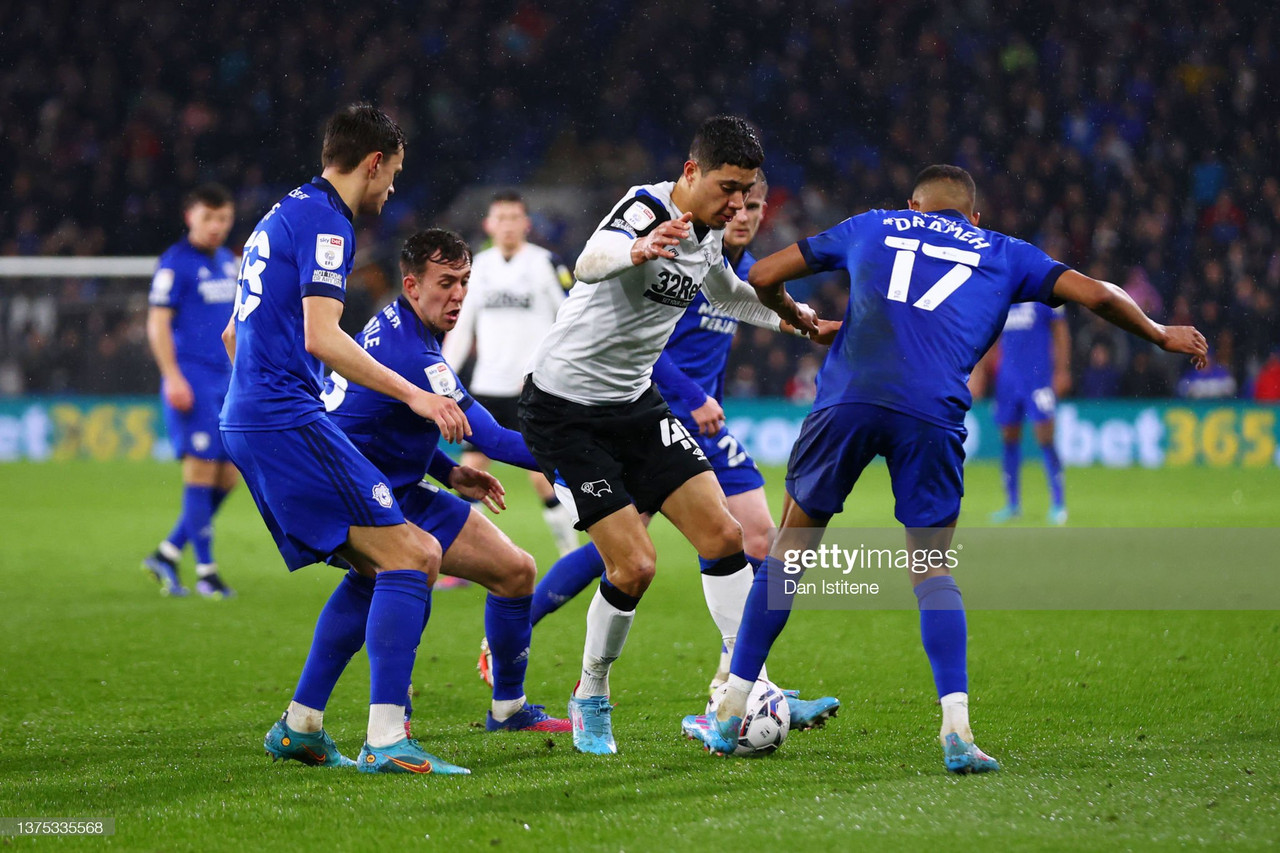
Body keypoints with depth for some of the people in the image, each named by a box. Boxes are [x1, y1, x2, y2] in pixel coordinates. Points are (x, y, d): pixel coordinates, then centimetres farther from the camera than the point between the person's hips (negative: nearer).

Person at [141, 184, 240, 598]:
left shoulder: (228, 261, 15)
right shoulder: (175, 262, -7)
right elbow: (157, 323, -10)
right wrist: (173, 378, -17)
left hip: (224, 380, 8)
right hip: (191, 378, -8)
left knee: (229, 475, 5)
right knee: (201, 468, -8)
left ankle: (167, 554, 15)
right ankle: (206, 571, -3)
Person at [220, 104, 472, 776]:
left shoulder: (282, 216, 23)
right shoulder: (325, 222, -9)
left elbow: (234, 334, 31)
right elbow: (321, 337, -21)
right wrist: (412, 394, -19)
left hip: (247, 419, 10)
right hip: (288, 419, -10)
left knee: (374, 568, 14)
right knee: (408, 560, -14)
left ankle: (299, 726, 13)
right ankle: (385, 741, -22)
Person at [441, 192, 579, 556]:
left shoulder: (546, 264, -3)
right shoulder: (479, 267, 10)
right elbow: (461, 326, 16)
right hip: (487, 387, 4)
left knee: (541, 476, -8)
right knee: (470, 470, -4)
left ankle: (571, 554, 8)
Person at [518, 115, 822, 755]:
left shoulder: (708, 233, 4)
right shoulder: (647, 210, -23)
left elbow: (727, 292, 28)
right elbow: (589, 263, -47)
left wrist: (792, 318, 29)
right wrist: (637, 250, -67)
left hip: (635, 402, 8)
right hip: (564, 408, -8)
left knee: (722, 536, -4)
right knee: (634, 565, -12)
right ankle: (591, 698, 12)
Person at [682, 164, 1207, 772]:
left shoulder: (873, 227, 28)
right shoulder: (1005, 255, 25)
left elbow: (763, 277, 29)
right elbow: (1096, 295, 19)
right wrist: (1161, 336, 36)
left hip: (848, 397, 1)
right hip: (932, 414, 0)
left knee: (793, 544, 16)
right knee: (932, 569, 12)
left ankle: (730, 715, 18)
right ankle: (956, 730, -6)